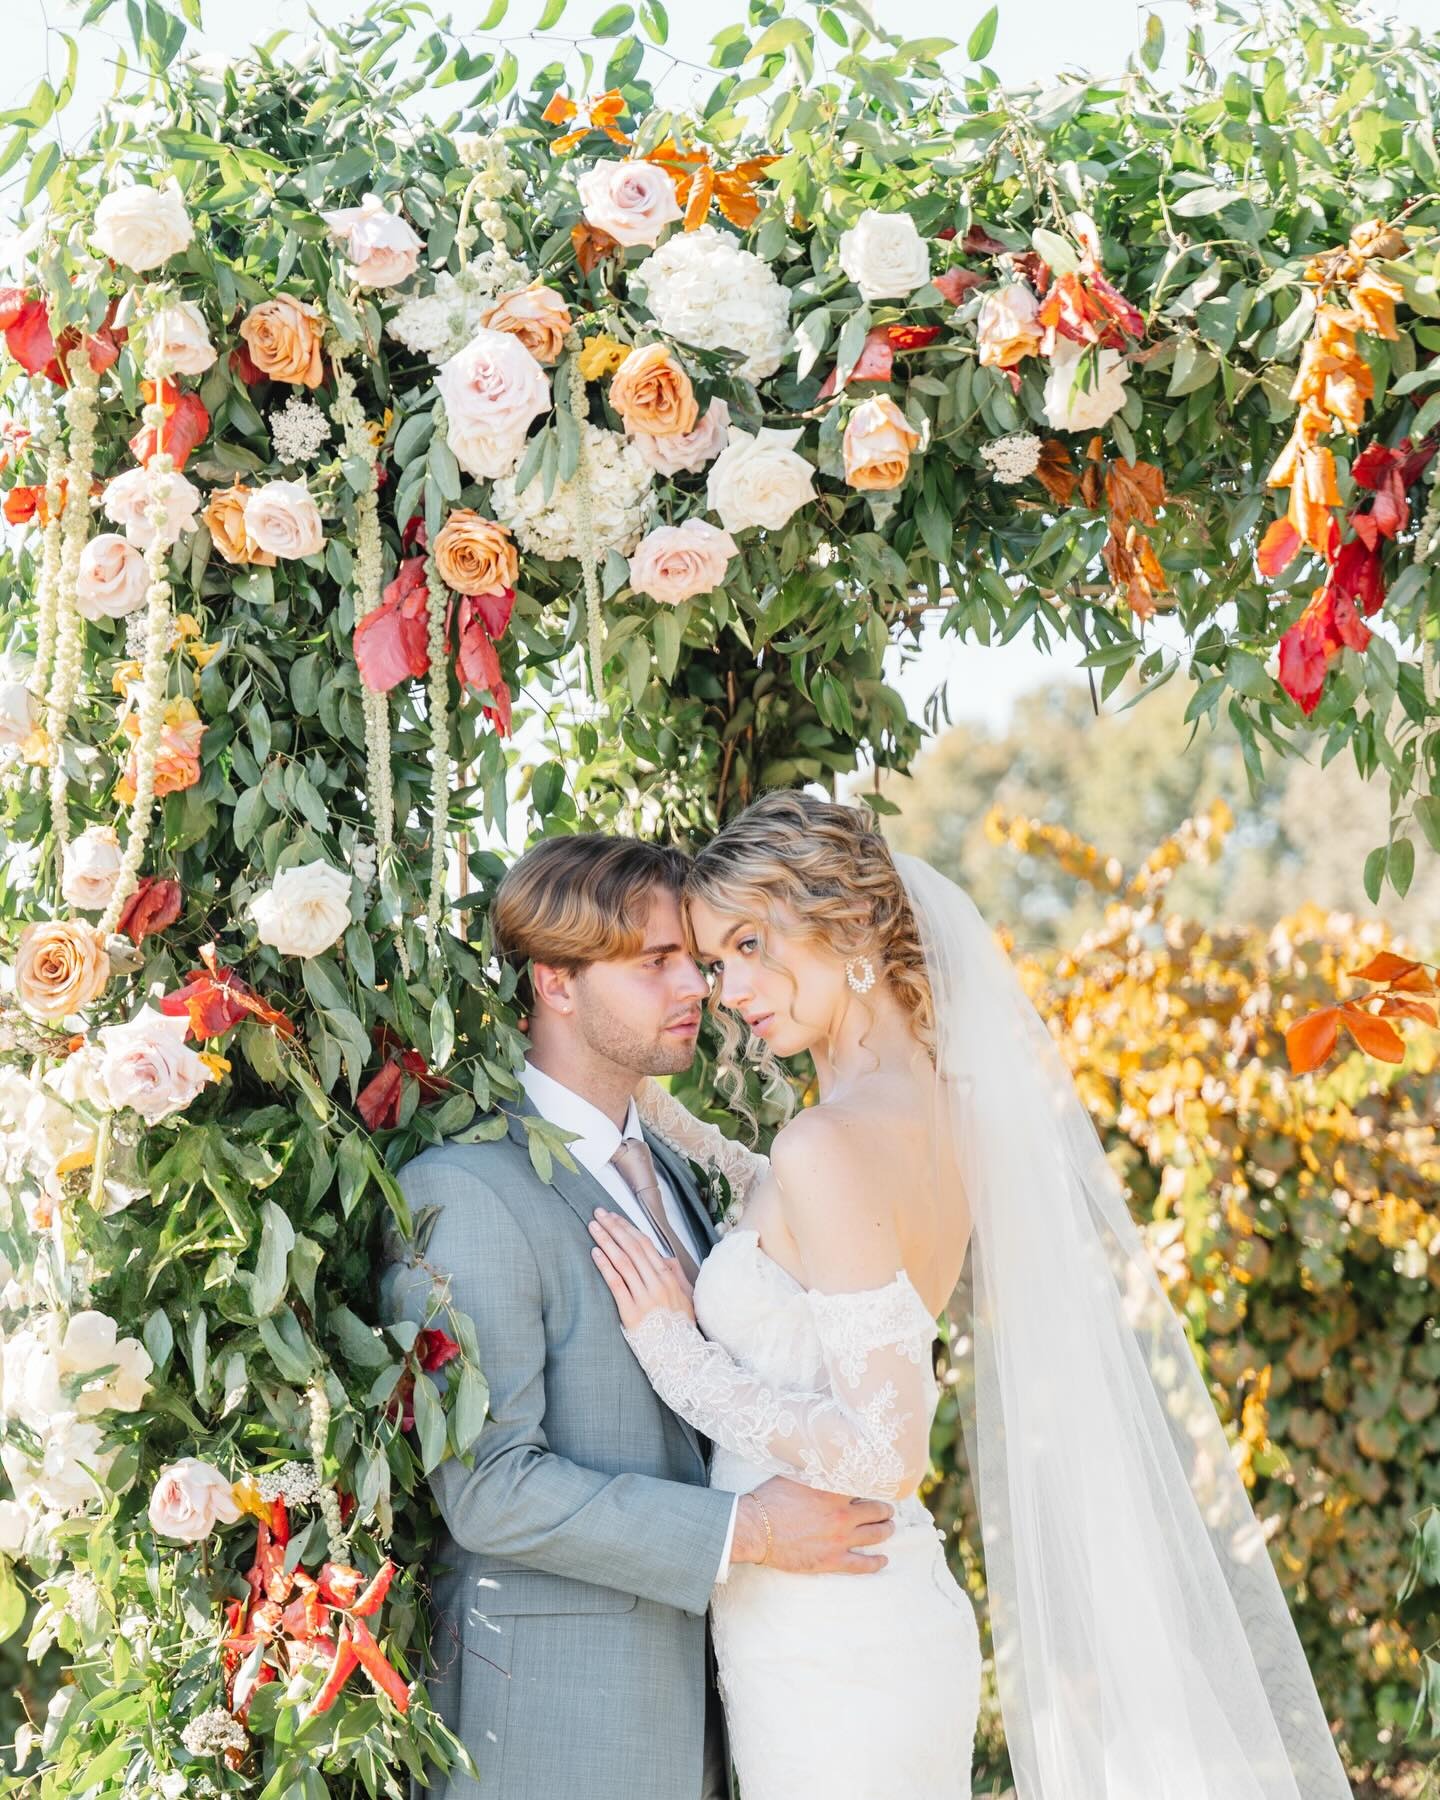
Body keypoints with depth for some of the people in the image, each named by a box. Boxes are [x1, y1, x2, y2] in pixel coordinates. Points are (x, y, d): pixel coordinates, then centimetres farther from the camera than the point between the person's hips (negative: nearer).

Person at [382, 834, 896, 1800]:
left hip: (686, 1675, 8)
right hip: (557, 1707, -8)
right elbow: (489, 1487, -22)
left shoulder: (661, 1161, 12)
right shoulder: (467, 1194, -18)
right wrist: (741, 1532, -22)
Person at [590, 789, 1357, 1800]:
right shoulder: (943, 1110, 4)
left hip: (828, 1664, -8)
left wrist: (680, 1354, -16)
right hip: (900, 1619, 8)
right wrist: (659, 1119, 24)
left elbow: (885, 1453, -25)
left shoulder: (829, 1146, -22)